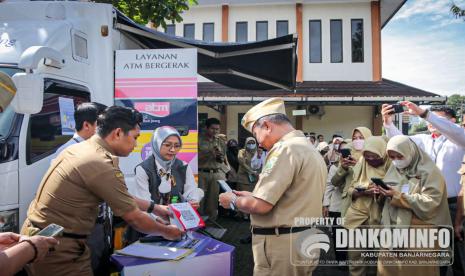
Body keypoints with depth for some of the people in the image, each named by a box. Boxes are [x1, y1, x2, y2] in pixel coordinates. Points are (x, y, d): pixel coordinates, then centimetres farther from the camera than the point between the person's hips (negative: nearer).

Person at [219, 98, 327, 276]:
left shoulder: (285, 149, -18)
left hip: (282, 245, -9)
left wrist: (233, 200, -4)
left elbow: (260, 206, -23)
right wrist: (252, 196, 14)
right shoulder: (311, 150, 13)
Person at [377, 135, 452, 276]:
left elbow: (429, 203, -16)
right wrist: (382, 192, -9)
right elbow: (388, 195, 14)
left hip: (419, 233, -5)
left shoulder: (429, 172, -8)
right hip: (392, 229, 5)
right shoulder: (393, 169, 9)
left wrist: (398, 196, -23)